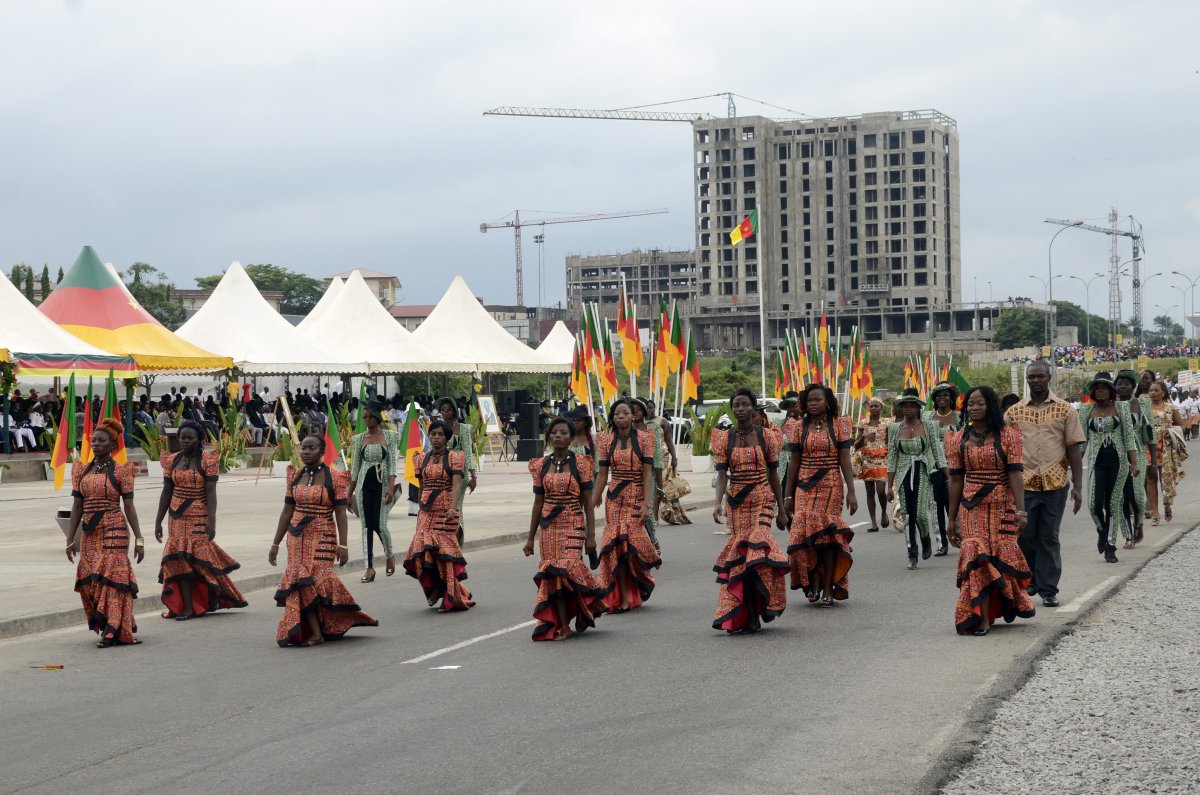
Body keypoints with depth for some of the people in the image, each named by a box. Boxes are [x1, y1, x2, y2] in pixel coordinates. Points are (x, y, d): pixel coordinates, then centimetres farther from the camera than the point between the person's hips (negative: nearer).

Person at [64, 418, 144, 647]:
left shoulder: (120, 471, -2)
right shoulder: (82, 471, 10)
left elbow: (129, 506, -3)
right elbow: (77, 507, 10)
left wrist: (139, 538, -8)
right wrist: (70, 539, 6)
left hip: (114, 532, -5)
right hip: (90, 534, 5)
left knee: (111, 577, -9)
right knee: (88, 580, 2)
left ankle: (112, 630, -8)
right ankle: (106, 627, 16)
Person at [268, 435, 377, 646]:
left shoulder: (334, 477, -4)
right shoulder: (295, 476, 9)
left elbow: (340, 513, -6)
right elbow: (287, 512, 12)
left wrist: (342, 545, -14)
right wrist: (275, 544, 10)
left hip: (323, 538, -4)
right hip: (297, 537, 4)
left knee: (313, 579, -14)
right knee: (300, 580, -6)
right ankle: (316, 632, -2)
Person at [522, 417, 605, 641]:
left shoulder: (580, 463, -2)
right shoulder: (541, 465, 7)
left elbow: (588, 502, -2)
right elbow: (538, 503, 11)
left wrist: (591, 535, -8)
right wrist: (530, 538, 10)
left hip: (573, 525, -3)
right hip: (549, 527, 3)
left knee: (567, 567, -19)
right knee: (553, 574, -1)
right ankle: (563, 626, 5)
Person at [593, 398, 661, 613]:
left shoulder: (644, 438, -1)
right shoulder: (606, 440, 6)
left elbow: (647, 473, -6)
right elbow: (602, 475, 8)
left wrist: (646, 504, -13)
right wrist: (593, 504, 5)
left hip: (637, 499, -2)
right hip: (614, 499, 3)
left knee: (633, 542, -11)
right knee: (616, 546, -3)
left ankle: (643, 583, 20)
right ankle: (624, 598, 2)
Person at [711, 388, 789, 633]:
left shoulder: (766, 437, 2)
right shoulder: (724, 438, 4)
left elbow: (773, 475, 6)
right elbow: (722, 475, -4)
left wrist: (781, 510, 7)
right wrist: (719, 503, -21)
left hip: (762, 500, -2)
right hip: (736, 503, 2)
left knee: (755, 548, -20)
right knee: (738, 554, -1)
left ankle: (753, 615, -11)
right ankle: (747, 616, 6)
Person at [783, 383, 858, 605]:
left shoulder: (838, 425, 2)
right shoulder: (799, 428, 6)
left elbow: (845, 460, -1)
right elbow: (794, 463, 8)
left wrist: (851, 491, -7)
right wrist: (788, 496, 6)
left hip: (831, 486, -2)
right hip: (805, 487, 2)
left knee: (825, 534, -3)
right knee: (808, 531, -8)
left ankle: (827, 589, 2)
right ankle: (814, 586, 1)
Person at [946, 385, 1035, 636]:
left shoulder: (1007, 435, -1)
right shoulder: (959, 439, 7)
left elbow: (1015, 474, -8)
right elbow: (956, 480, 9)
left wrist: (1020, 510, -17)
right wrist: (952, 519, 8)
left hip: (1002, 507, -1)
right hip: (971, 508, 1)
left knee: (1002, 556, 2)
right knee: (976, 557, -10)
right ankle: (982, 618, -8)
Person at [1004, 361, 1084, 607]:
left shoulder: (1065, 410, 3)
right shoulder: (1013, 412, 6)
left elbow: (1073, 450, 2)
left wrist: (1077, 487, -3)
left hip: (1055, 483, -1)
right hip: (1023, 484, 1)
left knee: (1049, 538, 4)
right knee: (1024, 536, 4)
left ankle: (1048, 589, 11)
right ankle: (1029, 581, 25)